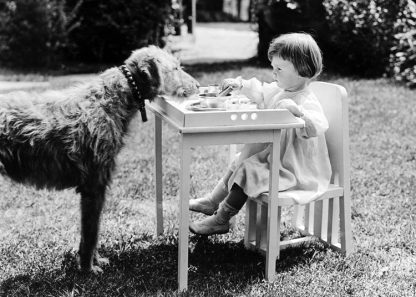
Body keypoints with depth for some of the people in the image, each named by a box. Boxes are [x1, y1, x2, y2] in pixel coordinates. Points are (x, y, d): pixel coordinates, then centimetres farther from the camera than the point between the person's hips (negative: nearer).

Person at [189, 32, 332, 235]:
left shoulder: (307, 103, -25)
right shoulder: (278, 91, 5)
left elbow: (318, 127, -44)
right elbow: (260, 92, 27)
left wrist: (297, 111, -56)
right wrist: (241, 85, 19)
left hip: (292, 170, -10)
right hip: (272, 154, 10)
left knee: (248, 170, -20)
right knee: (239, 163, 15)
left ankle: (221, 220, -7)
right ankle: (212, 201, 28)